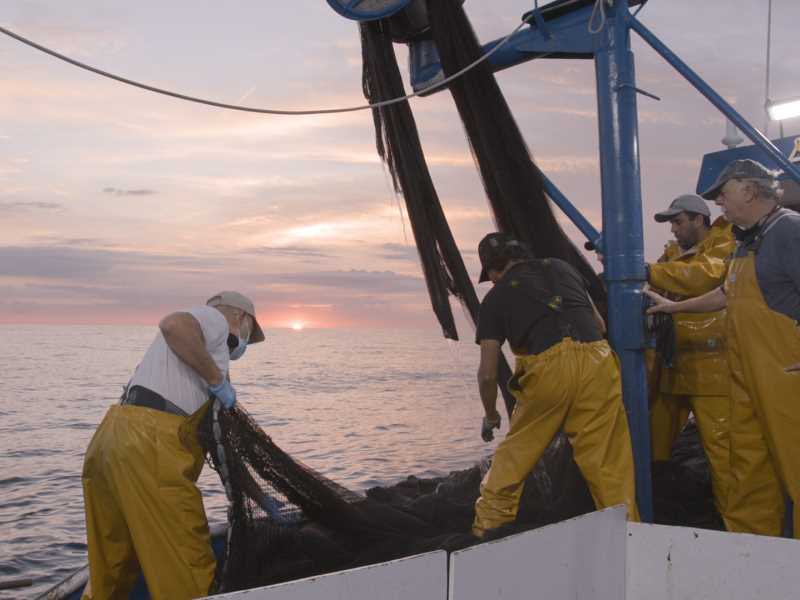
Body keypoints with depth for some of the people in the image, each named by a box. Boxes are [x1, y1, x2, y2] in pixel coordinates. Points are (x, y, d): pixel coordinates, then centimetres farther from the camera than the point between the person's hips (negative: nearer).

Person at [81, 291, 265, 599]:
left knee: (111, 566, 21)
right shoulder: (215, 319, 6)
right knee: (187, 565, -2)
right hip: (147, 444, -10)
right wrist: (218, 380, -9)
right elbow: (173, 324, -20)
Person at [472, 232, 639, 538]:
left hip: (547, 367, -2)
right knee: (609, 463, 8)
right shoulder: (560, 267, 25)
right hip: (597, 360, 3)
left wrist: (491, 416, 27)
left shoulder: (496, 297, 16)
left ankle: (486, 532, 23)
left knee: (512, 459, 13)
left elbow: (487, 374, 11)